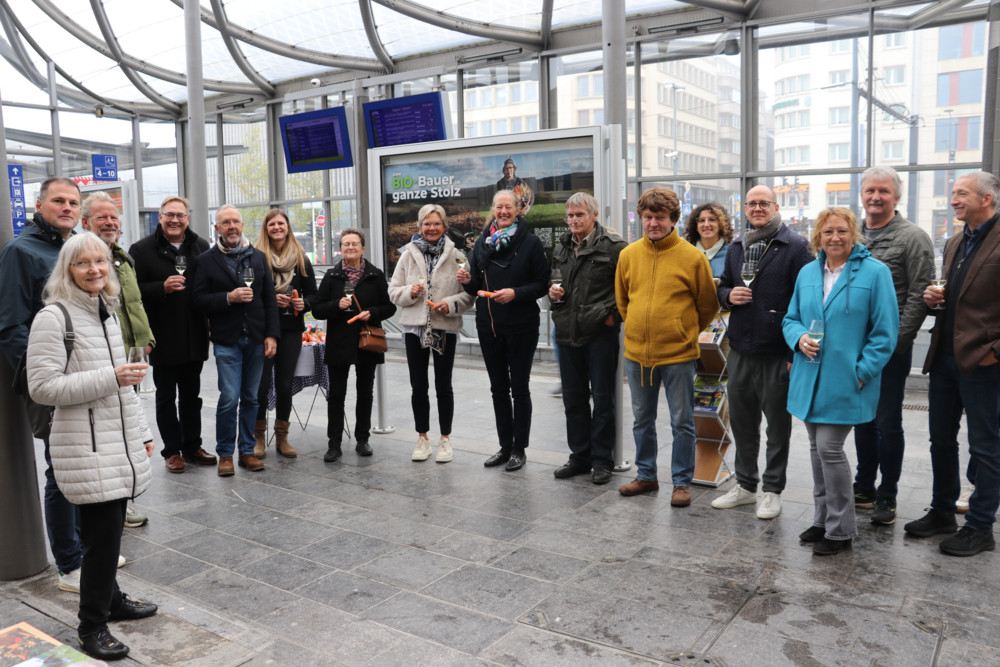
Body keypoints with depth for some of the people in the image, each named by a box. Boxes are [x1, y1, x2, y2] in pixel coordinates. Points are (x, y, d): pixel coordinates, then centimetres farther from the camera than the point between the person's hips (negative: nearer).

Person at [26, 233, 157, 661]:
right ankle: (92, 625, 13)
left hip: (119, 444, 7)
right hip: (86, 449, -7)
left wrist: (141, 432, 19)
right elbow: (42, 386, -16)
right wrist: (110, 377, -21)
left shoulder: (108, 313, 13)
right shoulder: (53, 318, -11)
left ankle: (111, 599, 34)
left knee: (112, 526, 15)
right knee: (103, 532, -3)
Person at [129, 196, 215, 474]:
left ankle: (192, 445, 26)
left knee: (191, 395, 15)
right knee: (166, 396, 8)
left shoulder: (201, 247, 6)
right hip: (163, 339, -3)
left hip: (194, 336, 4)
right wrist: (162, 287, -24)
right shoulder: (142, 249, -5)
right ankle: (172, 450, 18)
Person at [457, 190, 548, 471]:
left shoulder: (530, 242, -4)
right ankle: (505, 446, 23)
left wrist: (515, 293, -21)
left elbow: (542, 284, -7)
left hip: (521, 327, -5)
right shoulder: (482, 242, 9)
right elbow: (477, 287, 13)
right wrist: (468, 281, -8)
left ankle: (519, 449, 14)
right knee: (498, 388, 12)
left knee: (519, 388, 3)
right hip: (488, 326, 5)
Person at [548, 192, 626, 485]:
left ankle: (602, 460, 15)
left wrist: (613, 314, -12)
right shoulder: (562, 247, 13)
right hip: (568, 331, 7)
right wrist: (554, 293, 6)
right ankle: (580, 456, 25)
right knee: (573, 398, 13)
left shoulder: (613, 245, -8)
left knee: (603, 398, 3)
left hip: (600, 332, -6)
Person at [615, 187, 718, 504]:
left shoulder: (692, 257, -8)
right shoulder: (628, 255, 3)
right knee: (642, 419, 16)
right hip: (636, 352, 4)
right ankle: (646, 475, 31)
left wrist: (685, 332, 9)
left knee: (682, 422, 6)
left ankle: (682, 482, 19)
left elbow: (708, 305, 3)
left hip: (678, 354, -4)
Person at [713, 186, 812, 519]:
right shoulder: (737, 248, 13)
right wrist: (729, 296, -3)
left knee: (777, 426, 7)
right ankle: (745, 485, 29)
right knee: (741, 422, 15)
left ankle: (773, 490, 20)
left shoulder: (796, 247, -6)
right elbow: (722, 288, 23)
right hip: (740, 352, 6)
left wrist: (797, 352, -13)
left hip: (778, 355, -6)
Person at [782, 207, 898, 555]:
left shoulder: (874, 272, -6)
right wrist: (799, 338, -6)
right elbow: (790, 318, 16)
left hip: (845, 380, -5)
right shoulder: (807, 273, 9)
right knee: (817, 448, 13)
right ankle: (823, 519, 28)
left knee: (829, 448, -7)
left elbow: (885, 330, -7)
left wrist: (863, 371, -13)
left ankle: (841, 530, 10)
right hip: (810, 378, 6)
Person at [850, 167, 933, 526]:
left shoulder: (913, 237, -7)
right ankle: (864, 487, 28)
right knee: (862, 419, 15)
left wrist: (895, 341, -16)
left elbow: (919, 295, -11)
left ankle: (887, 496, 16)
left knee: (888, 423, 2)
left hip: (890, 347, -5)